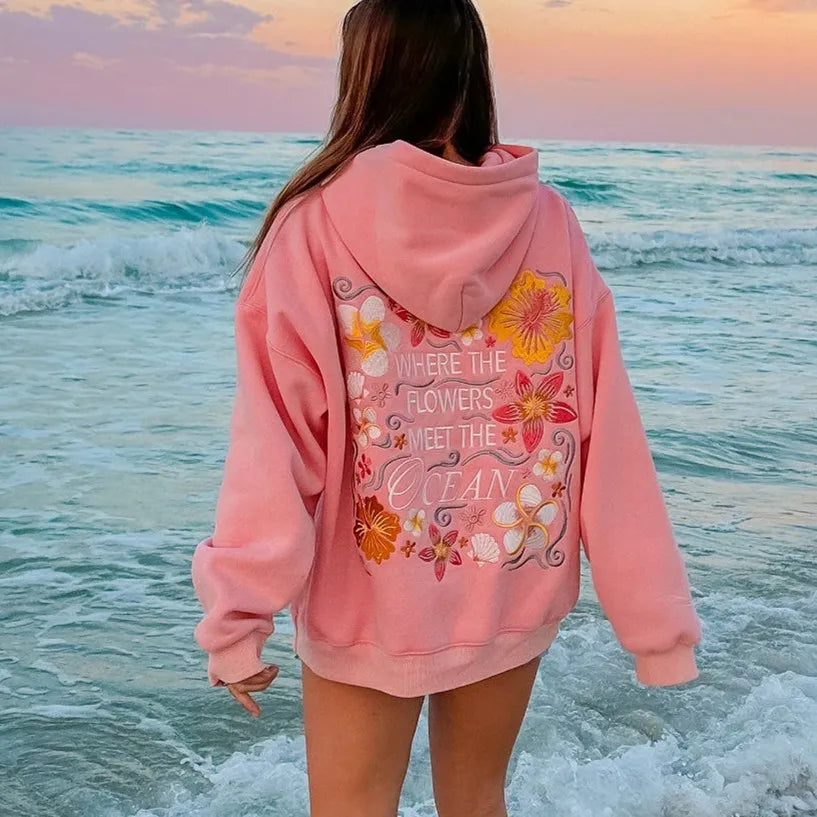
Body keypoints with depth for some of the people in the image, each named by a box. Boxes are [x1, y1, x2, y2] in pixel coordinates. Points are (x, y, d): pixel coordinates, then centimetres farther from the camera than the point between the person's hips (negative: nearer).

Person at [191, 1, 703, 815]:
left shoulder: (318, 222, -14)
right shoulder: (548, 222, -7)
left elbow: (277, 435, -17)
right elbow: (607, 439, -8)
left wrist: (237, 613, -12)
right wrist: (655, 614, -2)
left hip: (369, 595, -3)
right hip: (514, 588, 3)